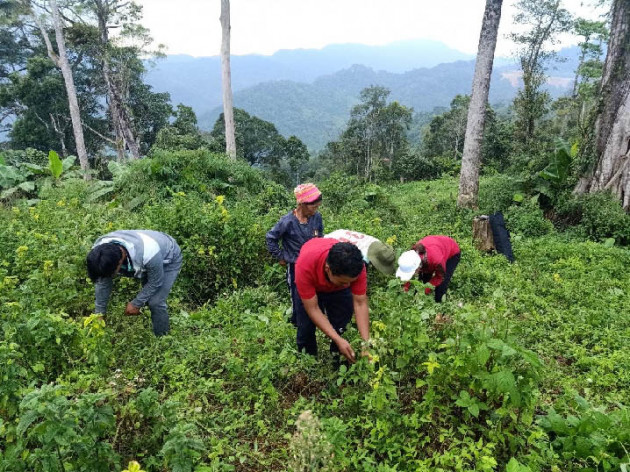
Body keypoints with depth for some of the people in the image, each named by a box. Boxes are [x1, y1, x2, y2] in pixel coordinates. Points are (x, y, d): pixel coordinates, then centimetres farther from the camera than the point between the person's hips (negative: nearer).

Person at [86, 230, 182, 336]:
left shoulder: (148, 254, -45)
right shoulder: (99, 251, -27)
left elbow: (155, 282, -26)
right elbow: (102, 283, -12)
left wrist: (136, 304, -18)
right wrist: (99, 312, -8)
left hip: (168, 260, -5)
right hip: (146, 260, 6)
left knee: (155, 302, -15)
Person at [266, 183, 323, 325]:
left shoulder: (317, 217, -7)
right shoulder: (288, 221, -20)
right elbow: (270, 238, -7)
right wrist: (280, 257, -4)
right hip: (296, 267, -4)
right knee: (298, 301, 6)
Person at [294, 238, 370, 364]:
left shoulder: (356, 265, -38)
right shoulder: (305, 265, -44)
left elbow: (360, 303, -29)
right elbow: (313, 309, -35)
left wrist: (366, 342, -36)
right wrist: (338, 340, -39)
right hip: (311, 284, -1)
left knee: (340, 327, -4)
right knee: (306, 327, -7)